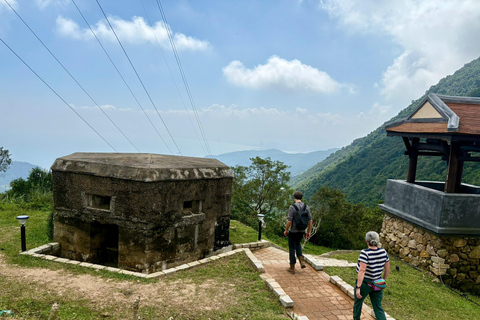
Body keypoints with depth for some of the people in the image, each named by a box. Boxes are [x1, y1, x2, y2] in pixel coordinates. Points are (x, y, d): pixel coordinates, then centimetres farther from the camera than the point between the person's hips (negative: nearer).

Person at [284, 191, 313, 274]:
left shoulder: (292, 207, -18)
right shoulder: (307, 207, -3)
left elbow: (289, 221, -19)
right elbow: (310, 221, -1)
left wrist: (286, 230, -3)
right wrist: (309, 232, 10)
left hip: (293, 232, -5)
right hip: (302, 231, 5)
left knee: (292, 248, 10)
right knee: (298, 244, 30)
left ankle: (292, 268, 18)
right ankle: (301, 260, 12)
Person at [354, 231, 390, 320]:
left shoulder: (365, 253, -22)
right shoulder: (383, 252, -4)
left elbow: (362, 271, -26)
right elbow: (387, 269, 5)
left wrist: (358, 287, -25)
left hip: (365, 283, -4)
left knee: (358, 302, 21)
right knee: (378, 308, 11)